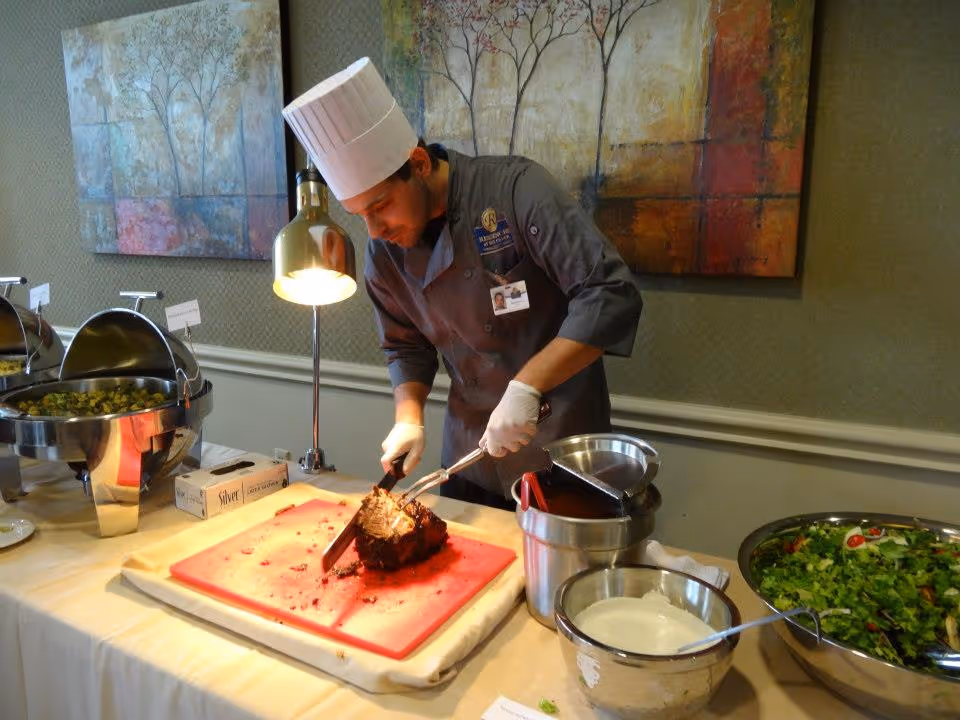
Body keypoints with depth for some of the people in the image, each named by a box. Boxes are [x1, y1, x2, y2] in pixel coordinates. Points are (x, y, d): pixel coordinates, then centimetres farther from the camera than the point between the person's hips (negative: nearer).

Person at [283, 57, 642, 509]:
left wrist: (526, 386, -31)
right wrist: (409, 416, -8)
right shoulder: (384, 252, -4)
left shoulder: (514, 189, -21)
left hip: (562, 446, -4)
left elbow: (613, 294, -26)